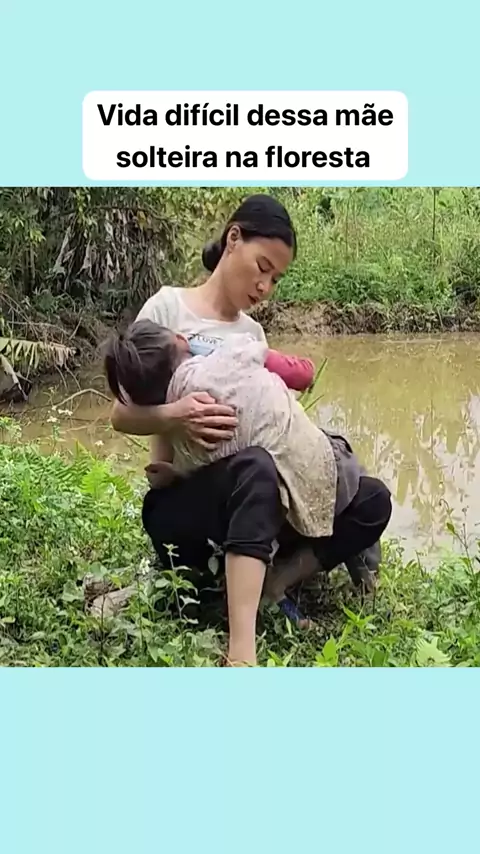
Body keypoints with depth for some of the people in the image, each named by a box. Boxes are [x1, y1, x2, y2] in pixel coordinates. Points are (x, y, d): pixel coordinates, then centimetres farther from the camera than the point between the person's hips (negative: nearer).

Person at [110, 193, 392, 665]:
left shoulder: (252, 332, 16)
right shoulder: (169, 306, -3)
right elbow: (122, 414, -7)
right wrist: (174, 416, -29)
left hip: (243, 495, 6)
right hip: (177, 499, -6)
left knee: (372, 501, -11)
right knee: (254, 467, -40)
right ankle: (241, 654, -43)